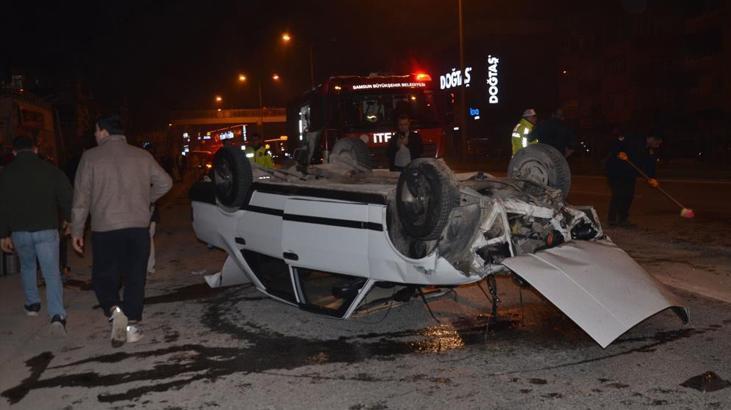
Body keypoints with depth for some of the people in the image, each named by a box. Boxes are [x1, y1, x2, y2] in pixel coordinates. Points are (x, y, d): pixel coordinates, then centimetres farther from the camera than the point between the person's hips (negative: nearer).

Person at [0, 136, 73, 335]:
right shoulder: (50, 169, -1)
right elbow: (66, 196, 1)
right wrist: (68, 219, 17)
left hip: (19, 231, 2)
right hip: (46, 229, -1)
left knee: (27, 266, 26)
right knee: (52, 273, -4)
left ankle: (32, 304, 35)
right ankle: (57, 315, -18)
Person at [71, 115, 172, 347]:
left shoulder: (91, 157, -3)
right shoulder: (142, 156, 4)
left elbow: (81, 197, -3)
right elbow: (165, 182, 8)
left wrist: (77, 231, 4)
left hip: (105, 229, -2)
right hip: (138, 226, 2)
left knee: (103, 276, 11)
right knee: (135, 277, 10)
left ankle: (114, 310, -12)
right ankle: (131, 325, 12)